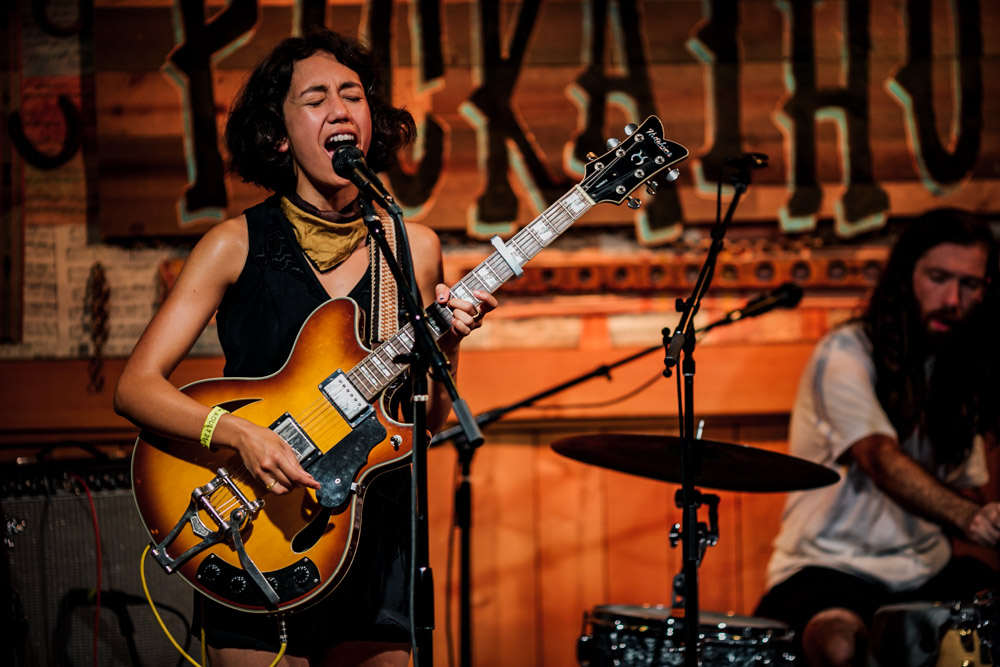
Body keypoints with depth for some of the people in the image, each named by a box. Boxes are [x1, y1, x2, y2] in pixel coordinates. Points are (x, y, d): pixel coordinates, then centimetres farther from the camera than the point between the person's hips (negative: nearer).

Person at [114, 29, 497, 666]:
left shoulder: (414, 249, 5)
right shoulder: (238, 244, -5)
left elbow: (428, 417, 8)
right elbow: (136, 386, -9)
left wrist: (446, 344, -11)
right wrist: (241, 434, -24)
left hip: (377, 535, 3)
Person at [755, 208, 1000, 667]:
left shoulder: (959, 371, 13)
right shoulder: (846, 354, -10)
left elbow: (961, 488, 17)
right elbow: (881, 461, -27)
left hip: (926, 570, 7)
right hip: (829, 567, -7)